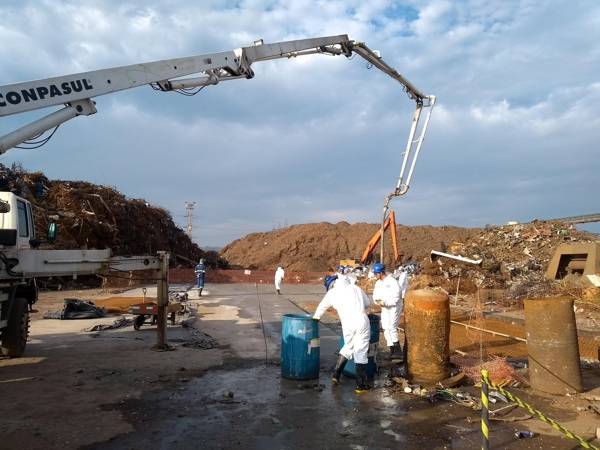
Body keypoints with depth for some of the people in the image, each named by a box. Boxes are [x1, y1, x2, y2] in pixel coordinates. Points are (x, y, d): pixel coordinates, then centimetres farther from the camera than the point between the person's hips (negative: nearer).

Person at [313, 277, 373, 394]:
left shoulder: (332, 293, 13)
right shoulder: (355, 288, 15)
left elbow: (322, 306, 27)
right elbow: (368, 303, 22)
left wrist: (315, 317, 44)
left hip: (347, 324, 1)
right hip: (362, 321, -1)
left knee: (348, 347, 24)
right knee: (361, 352, 5)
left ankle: (336, 374, 23)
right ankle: (361, 385, 10)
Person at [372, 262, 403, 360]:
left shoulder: (392, 281, -15)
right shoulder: (378, 283, 10)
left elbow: (396, 296, -19)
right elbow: (375, 295, 13)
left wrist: (385, 302, -23)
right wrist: (377, 300, -9)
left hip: (394, 307, -8)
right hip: (385, 308, 8)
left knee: (392, 327, -16)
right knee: (386, 328, 6)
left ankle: (398, 351, -10)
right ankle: (392, 351, 13)